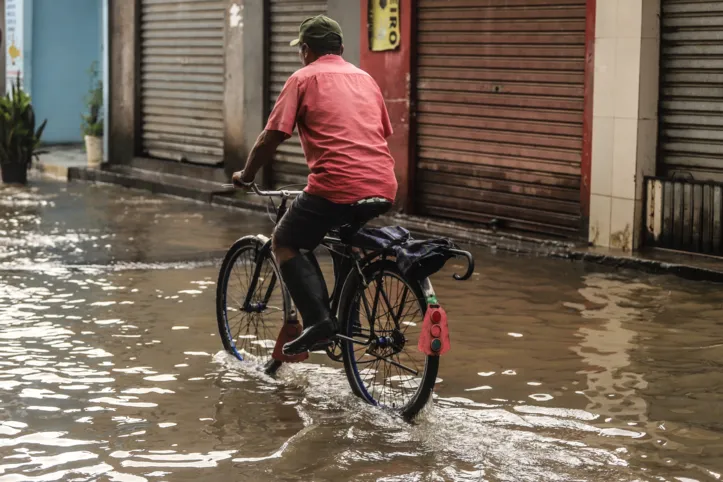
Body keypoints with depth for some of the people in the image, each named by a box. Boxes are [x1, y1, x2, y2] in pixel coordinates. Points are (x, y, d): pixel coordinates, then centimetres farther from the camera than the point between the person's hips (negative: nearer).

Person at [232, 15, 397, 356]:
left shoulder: (304, 78, 5)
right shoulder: (365, 78, 22)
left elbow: (271, 138, 1)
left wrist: (246, 175, 17)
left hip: (337, 186, -6)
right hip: (383, 188, 6)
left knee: (283, 244, 14)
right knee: (344, 237, 34)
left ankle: (318, 320, -4)